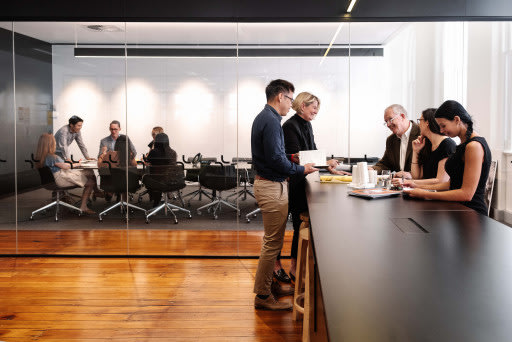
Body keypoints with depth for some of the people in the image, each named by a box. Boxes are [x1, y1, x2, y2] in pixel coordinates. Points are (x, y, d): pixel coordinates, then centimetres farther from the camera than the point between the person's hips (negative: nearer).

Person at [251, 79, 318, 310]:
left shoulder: (264, 117, 15)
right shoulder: (270, 121, -18)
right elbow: (275, 159, -23)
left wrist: (292, 161, 15)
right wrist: (301, 169, -12)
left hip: (267, 183, 11)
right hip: (272, 186, -11)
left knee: (273, 240, 19)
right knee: (273, 242, -4)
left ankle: (268, 283, 31)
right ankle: (263, 295, 4)